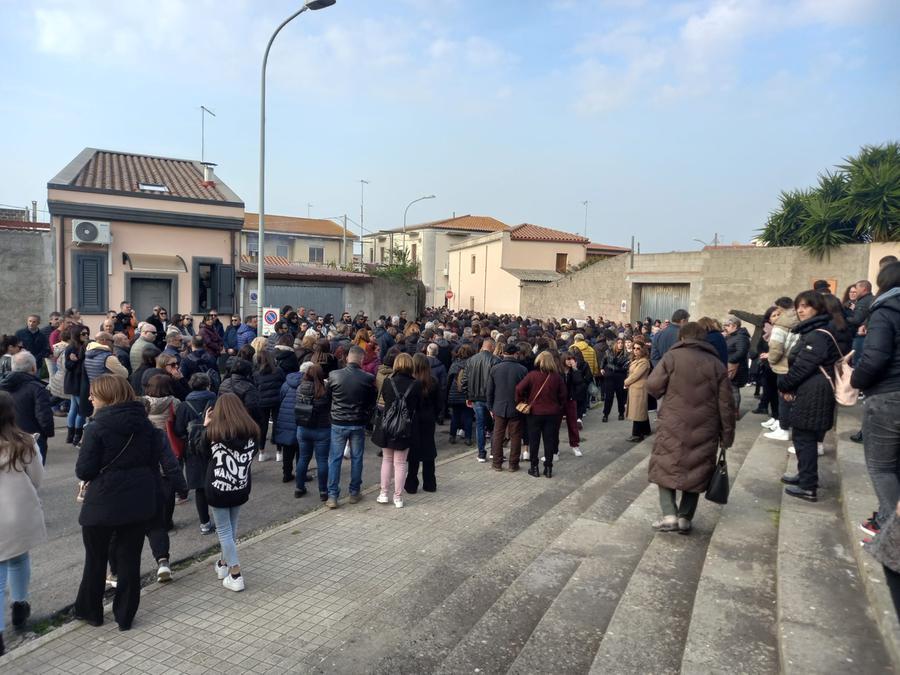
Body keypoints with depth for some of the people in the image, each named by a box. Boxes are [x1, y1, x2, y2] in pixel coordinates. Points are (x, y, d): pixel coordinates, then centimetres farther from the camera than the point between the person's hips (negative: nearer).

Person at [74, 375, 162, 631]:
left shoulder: (96, 428, -15)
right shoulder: (145, 425, 0)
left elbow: (84, 471, -15)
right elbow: (154, 463, 4)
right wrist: (153, 499, 12)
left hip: (103, 504, -3)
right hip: (139, 502, 4)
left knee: (96, 559, 18)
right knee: (130, 559, 13)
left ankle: (90, 611, 34)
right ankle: (125, 616, 22)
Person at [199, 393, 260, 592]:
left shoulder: (213, 431, -13)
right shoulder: (252, 429, -6)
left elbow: (204, 453, 4)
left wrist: (205, 425, 8)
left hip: (218, 488, -4)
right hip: (241, 488, 4)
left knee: (224, 530, 6)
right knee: (232, 527, 21)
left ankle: (235, 575, 4)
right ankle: (224, 563, 38)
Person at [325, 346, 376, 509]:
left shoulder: (334, 376, -9)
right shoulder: (368, 379, -11)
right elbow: (372, 402, 0)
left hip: (338, 423, 0)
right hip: (358, 424, 0)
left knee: (334, 459, 7)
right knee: (356, 458, 13)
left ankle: (332, 496, 6)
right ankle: (354, 493, 22)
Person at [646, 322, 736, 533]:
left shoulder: (673, 356, -2)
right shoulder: (717, 364, 7)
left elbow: (653, 385, -9)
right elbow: (726, 404, 5)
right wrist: (727, 436, 12)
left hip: (674, 426, -3)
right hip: (704, 430, 3)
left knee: (666, 467, 9)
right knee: (696, 470, 15)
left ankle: (669, 515, 0)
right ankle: (685, 517, 16)